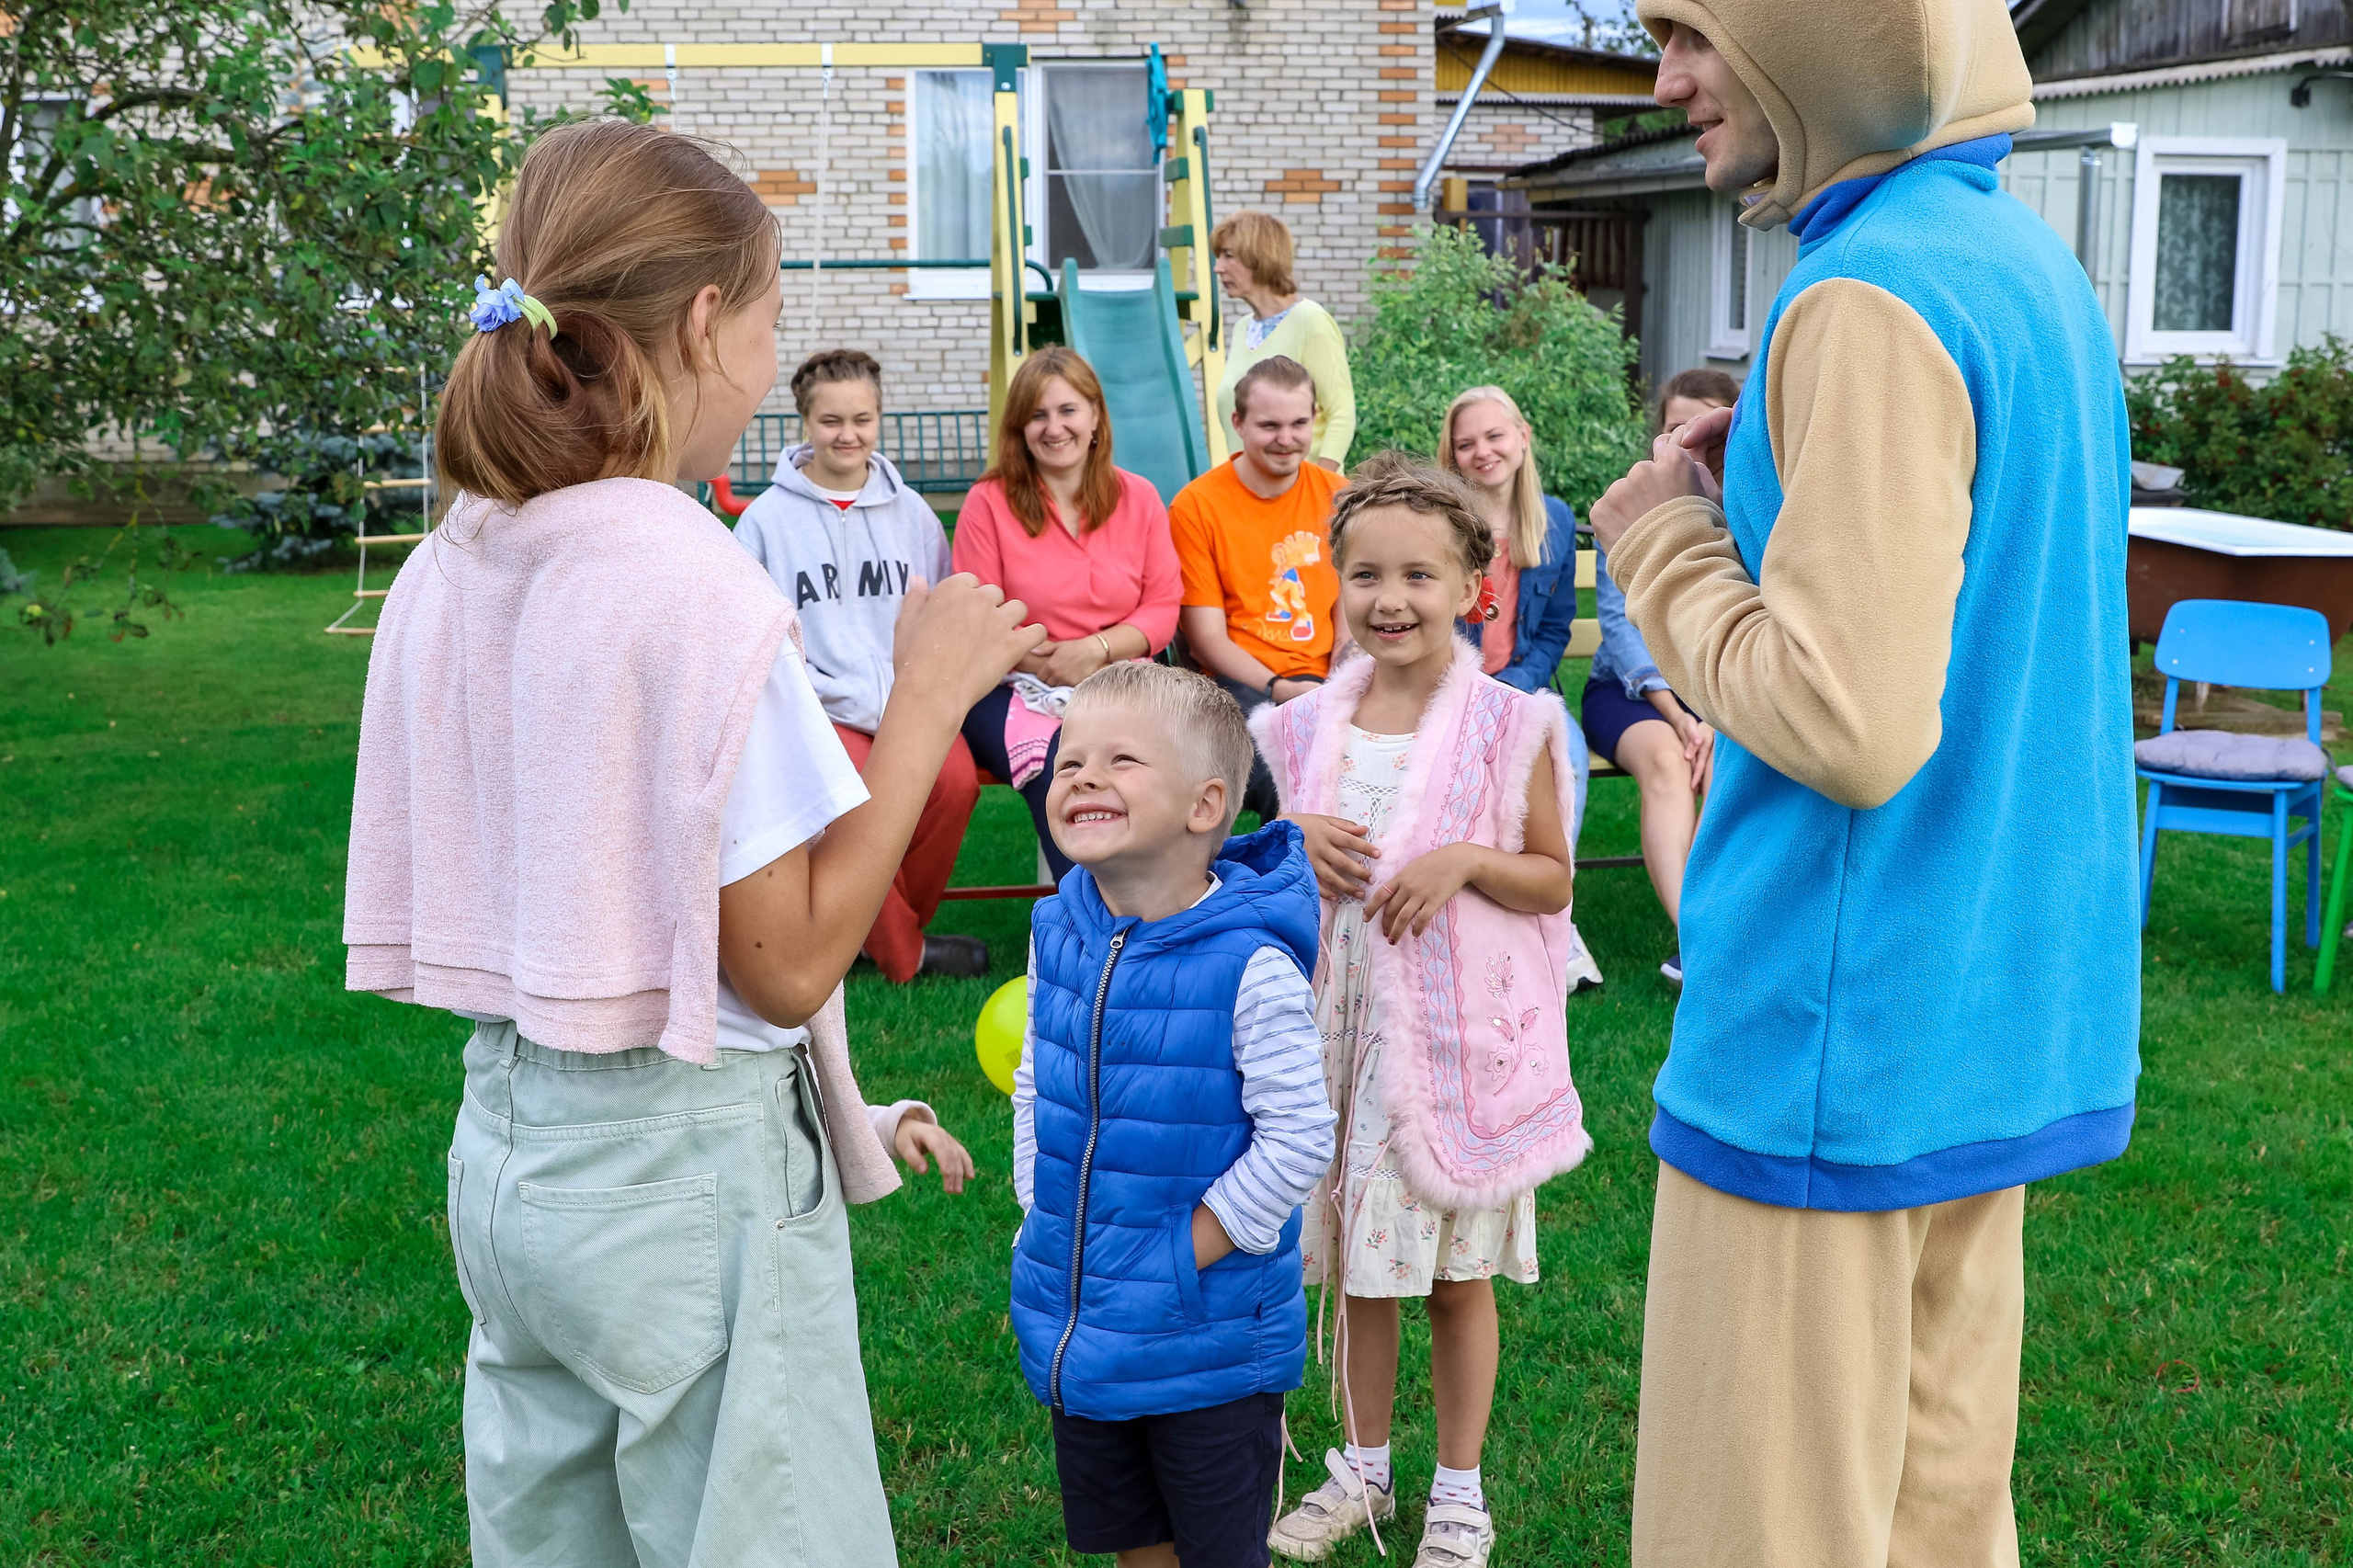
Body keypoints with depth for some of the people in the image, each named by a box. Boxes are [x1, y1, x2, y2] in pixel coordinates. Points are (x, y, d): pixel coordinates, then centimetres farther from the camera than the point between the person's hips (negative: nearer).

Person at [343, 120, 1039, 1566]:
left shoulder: (448, 575, 2)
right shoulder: (698, 588, -21)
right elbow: (789, 961, -19)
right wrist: (929, 698, -14)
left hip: (507, 1142, 8)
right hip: (685, 1173, -8)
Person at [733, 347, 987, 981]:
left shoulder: (911, 513, 12)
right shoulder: (768, 517, 3)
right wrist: (856, 702, -8)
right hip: (820, 705, -2)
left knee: (955, 779, -27)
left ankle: (899, 926, -1)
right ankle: (901, 954, -7)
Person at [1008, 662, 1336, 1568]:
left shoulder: (1250, 963, -22)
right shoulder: (1058, 933, -2)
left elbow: (1297, 1138, -19)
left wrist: (1188, 1254, -17)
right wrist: (1038, 1213, 6)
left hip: (1210, 1339, -6)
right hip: (1076, 1320, 6)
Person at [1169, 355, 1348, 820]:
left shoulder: (1337, 496, 12)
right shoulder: (1196, 506, 1)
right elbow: (1207, 637, -3)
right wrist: (1277, 689, -18)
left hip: (1324, 682, 3)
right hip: (1242, 683, -3)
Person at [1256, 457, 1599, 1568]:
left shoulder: (1507, 726, -8)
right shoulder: (1311, 725, 2)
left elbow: (1553, 880, -2)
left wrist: (1465, 860, -20)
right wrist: (1295, 840, -9)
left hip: (1459, 1034, -3)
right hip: (1340, 1021, 3)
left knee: (1458, 1271, 10)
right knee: (1357, 1263, 15)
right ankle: (1362, 1472, 34)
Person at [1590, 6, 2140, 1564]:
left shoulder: (1873, 298, -19)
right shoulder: (2034, 265, 10)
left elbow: (1853, 726, -24)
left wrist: (1665, 545, -10)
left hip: (1842, 1043, -9)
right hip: (2008, 1016, 9)